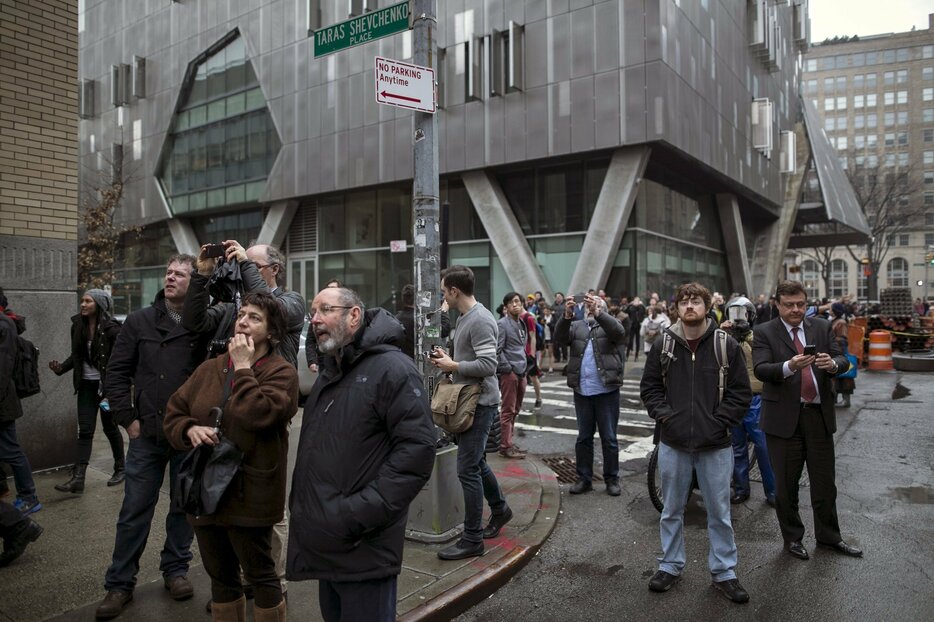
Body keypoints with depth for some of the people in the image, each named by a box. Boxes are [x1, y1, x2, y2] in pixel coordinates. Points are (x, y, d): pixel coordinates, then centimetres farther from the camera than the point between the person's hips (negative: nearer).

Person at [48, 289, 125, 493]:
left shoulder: (111, 329, -13)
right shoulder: (78, 325, 4)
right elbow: (76, 355, 13)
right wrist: (61, 368, -5)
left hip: (106, 385, -5)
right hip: (86, 384, 5)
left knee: (110, 427, 7)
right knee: (85, 430, 1)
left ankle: (120, 468, 25)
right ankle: (78, 477, -1)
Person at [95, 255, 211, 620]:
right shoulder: (139, 321, 1)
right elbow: (116, 373, 4)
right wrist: (128, 419, -1)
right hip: (146, 434, 1)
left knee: (183, 505, 13)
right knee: (134, 511, 8)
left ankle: (175, 569, 31)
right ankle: (119, 583, 23)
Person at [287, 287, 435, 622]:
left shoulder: (391, 369, -15)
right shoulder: (328, 372, 15)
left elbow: (417, 449, -23)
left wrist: (359, 514, -24)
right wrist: (301, 502, 12)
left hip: (363, 550, -9)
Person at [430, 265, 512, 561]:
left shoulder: (480, 320, -19)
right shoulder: (464, 317, 11)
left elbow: (488, 365, -25)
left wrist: (453, 366, -15)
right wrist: (448, 359, 5)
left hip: (480, 402, -10)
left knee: (467, 469, -5)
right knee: (476, 462, 21)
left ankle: (472, 539, 6)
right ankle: (499, 509, 41)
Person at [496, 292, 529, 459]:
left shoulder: (522, 323, 15)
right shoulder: (502, 324, -10)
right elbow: (497, 350, -15)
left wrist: (525, 366, 14)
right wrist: (507, 368, -16)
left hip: (521, 372, 8)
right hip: (509, 373, -8)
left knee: (515, 410, 14)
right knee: (508, 410, -4)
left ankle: (508, 442, 25)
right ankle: (505, 447, 2)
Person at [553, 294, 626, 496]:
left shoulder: (609, 324, 6)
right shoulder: (576, 326, 11)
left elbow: (618, 331, -18)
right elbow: (560, 337, -7)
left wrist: (597, 313, -33)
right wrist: (567, 315, -26)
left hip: (606, 391, -2)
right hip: (582, 392, 3)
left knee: (609, 438, 6)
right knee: (583, 438, 11)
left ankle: (612, 479, 18)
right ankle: (584, 478, 21)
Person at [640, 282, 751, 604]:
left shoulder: (726, 345, -4)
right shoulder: (663, 344, 0)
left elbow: (741, 392, -1)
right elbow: (650, 386, 6)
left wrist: (719, 421, -11)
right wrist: (663, 415, -7)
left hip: (715, 444, -1)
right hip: (673, 442, 1)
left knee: (719, 512, 11)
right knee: (671, 510, 14)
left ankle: (724, 571, 28)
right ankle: (670, 565, 31)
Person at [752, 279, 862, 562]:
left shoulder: (822, 327, 7)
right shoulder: (764, 332, -4)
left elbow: (843, 361, 0)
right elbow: (760, 369, -16)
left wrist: (832, 364, -24)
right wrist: (789, 366, -34)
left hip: (819, 414, 3)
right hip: (783, 416, -3)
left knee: (824, 481, 14)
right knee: (786, 483, 9)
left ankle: (828, 536, 32)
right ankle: (792, 537, 26)